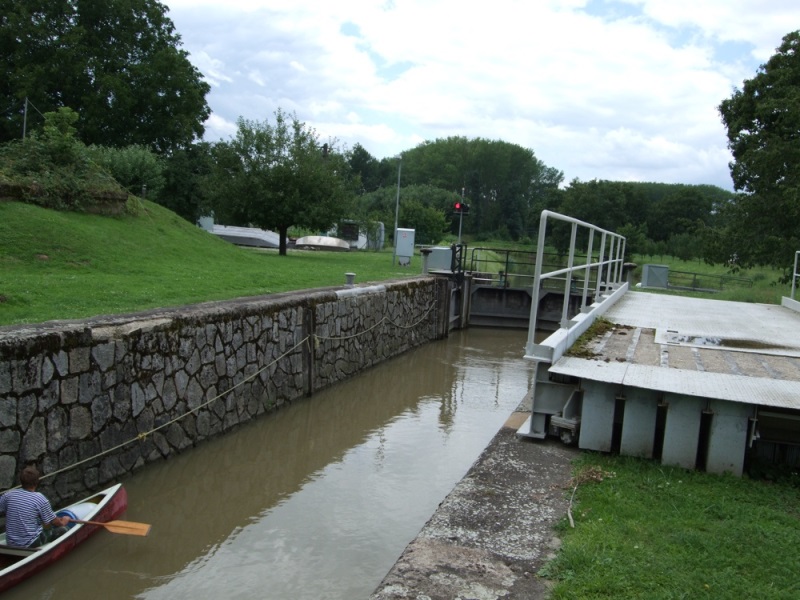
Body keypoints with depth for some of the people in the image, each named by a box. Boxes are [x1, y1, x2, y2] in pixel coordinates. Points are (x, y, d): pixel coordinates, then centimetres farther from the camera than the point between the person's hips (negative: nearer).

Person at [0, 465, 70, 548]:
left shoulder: (8, 495, -6)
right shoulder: (41, 499, -16)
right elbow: (56, 522, -6)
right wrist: (64, 520, 17)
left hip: (10, 545, 5)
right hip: (32, 545, -5)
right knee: (62, 530, 9)